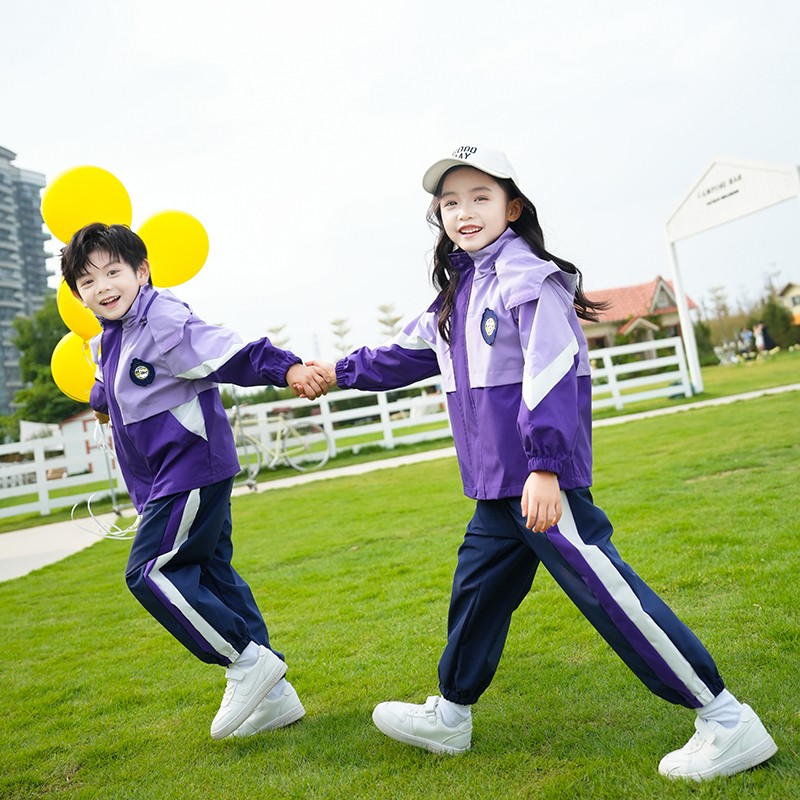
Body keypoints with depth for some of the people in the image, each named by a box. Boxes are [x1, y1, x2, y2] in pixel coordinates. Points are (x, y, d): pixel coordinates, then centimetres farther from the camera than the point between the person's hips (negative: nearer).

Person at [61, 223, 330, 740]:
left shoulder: (165, 320, -15)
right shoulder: (108, 343, 13)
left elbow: (231, 352, -28)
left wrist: (287, 369, -43)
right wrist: (101, 401, 56)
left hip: (192, 469, -10)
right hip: (165, 479, 10)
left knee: (149, 571, -12)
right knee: (212, 574, 11)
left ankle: (248, 662, -4)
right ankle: (273, 694, 19)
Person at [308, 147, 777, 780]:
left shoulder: (525, 275, -11)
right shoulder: (457, 292, 16)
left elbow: (550, 370, -20)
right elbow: (406, 355, 28)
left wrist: (545, 466, -26)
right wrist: (342, 372, 23)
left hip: (543, 477, -9)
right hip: (498, 481, 9)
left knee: (601, 585, -9)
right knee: (478, 586, 18)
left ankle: (728, 722, 3)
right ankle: (450, 717, 36)